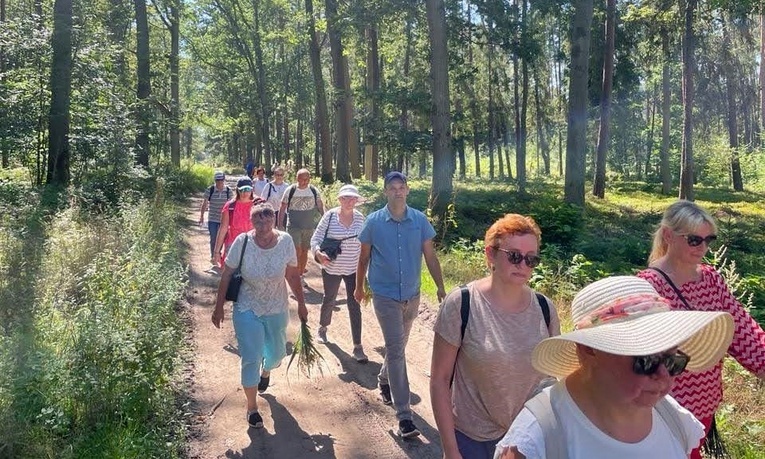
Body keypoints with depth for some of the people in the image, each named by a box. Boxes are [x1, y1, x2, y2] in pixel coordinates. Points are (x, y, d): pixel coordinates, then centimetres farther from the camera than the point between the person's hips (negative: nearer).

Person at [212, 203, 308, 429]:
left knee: (276, 353, 19)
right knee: (251, 359, -2)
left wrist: (301, 304, 4)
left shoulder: (285, 241, -14)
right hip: (247, 311, -2)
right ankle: (252, 408, 18)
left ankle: (265, 372, 56)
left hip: (277, 311, 3)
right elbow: (226, 275, -8)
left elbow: (293, 275, -2)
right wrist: (219, 307, -5)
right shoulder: (242, 242, -18)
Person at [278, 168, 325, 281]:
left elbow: (320, 207, 8)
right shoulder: (290, 190, -8)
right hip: (293, 227, -3)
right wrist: (280, 224, -4)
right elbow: (283, 208, -2)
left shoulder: (314, 191, -2)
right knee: (297, 251, -11)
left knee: (304, 251, 12)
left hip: (309, 227, 3)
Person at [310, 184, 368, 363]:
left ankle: (358, 347, 4)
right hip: (331, 268, -1)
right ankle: (323, 328, 47)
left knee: (354, 306, -1)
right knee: (329, 300, 18)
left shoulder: (360, 217, -3)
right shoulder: (330, 216, -11)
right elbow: (315, 238, -8)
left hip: (353, 269, 1)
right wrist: (318, 254, -27)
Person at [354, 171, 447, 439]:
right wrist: (359, 286, 11)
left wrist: (440, 287, -5)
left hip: (412, 295, 3)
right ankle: (404, 415, -5)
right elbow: (364, 257, 4)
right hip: (385, 295, -3)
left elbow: (430, 256, 1)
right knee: (396, 349, -7)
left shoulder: (420, 220, -3)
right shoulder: (374, 221, -7)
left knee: (398, 346, 20)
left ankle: (384, 379, 49)